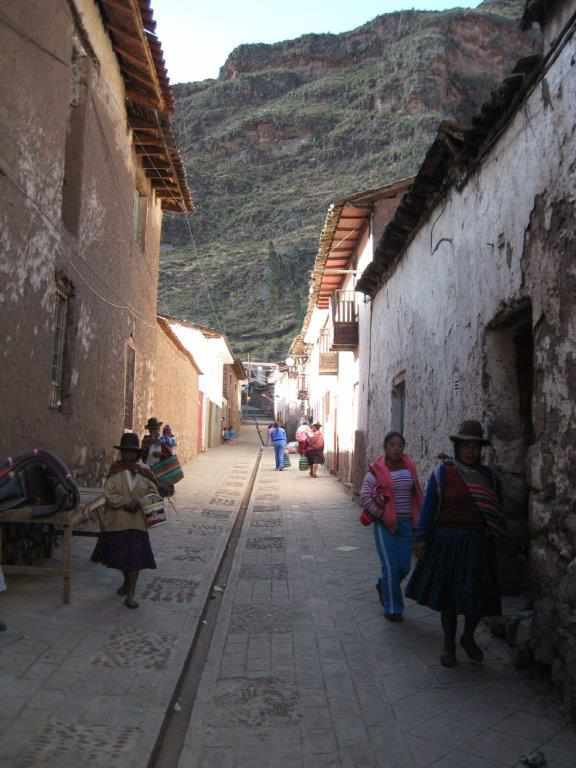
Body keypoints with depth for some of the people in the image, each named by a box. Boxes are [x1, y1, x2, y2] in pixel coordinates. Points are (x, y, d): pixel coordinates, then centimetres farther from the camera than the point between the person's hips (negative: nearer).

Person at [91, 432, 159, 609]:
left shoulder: (144, 470, -1)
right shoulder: (116, 469, -4)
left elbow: (153, 491, 1)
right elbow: (109, 492, -9)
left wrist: (140, 502, -16)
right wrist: (125, 503, -20)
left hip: (137, 520, 0)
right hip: (117, 520, 0)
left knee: (135, 557, -2)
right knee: (120, 554, 13)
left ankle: (130, 594, 8)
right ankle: (127, 582, 40)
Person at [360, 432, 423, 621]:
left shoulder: (410, 467, 4)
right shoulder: (377, 470, -10)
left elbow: (417, 495, 13)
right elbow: (364, 496, -10)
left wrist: (418, 519, 10)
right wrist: (383, 516, -12)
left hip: (406, 522, 4)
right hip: (385, 524, -4)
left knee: (404, 566, 7)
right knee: (391, 566, -1)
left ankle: (383, 585, 38)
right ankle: (392, 609, 17)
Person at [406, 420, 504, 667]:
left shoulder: (487, 475, 4)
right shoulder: (442, 473, -6)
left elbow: (496, 510, 11)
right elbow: (429, 507, -6)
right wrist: (421, 539, -8)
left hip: (477, 544, 3)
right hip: (448, 542, -2)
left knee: (477, 595, 5)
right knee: (448, 593, 7)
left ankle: (468, 637, 32)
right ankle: (449, 644, 25)